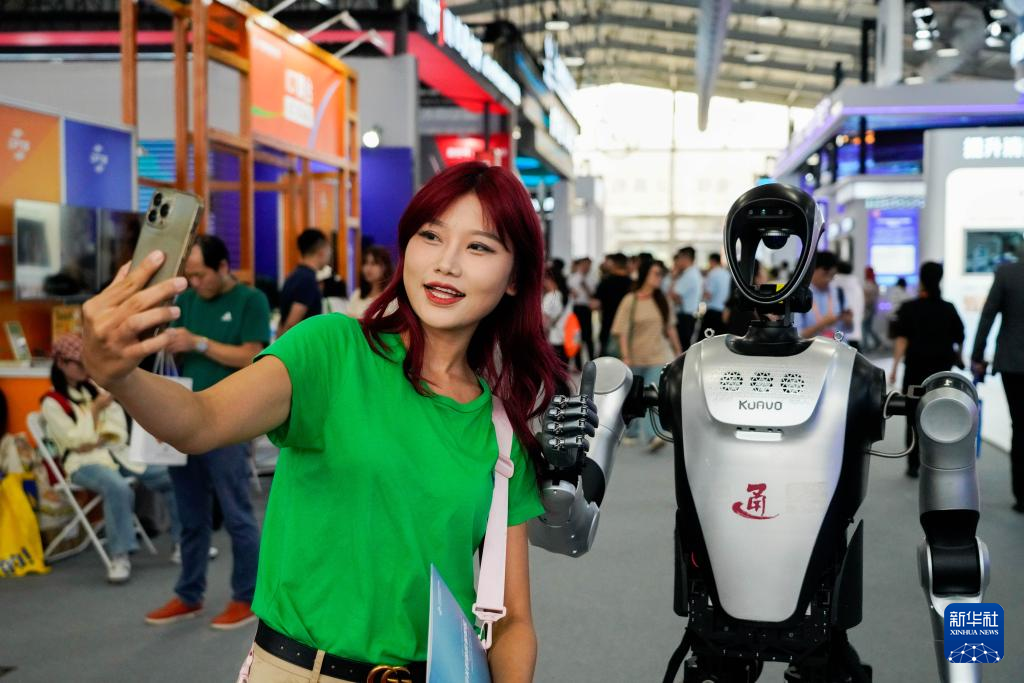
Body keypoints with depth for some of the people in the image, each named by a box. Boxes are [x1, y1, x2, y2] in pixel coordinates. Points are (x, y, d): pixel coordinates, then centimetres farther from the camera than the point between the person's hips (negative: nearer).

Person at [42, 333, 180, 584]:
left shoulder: (96, 388, 13)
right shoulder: (52, 403, -3)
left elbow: (119, 429, 9)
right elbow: (78, 441, -11)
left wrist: (98, 441, -9)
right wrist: (95, 410, -12)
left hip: (116, 453, 6)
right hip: (84, 463, -6)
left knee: (169, 476, -11)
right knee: (118, 488, -39)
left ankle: (183, 539, 0)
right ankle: (120, 555, -30)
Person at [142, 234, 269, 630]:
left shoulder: (250, 301, -4)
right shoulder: (186, 300, 12)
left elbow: (252, 357, -12)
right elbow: (173, 351, 10)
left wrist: (198, 343, -16)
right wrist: (165, 345, -13)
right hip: (185, 421, 6)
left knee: (237, 516, 1)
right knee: (191, 517, 14)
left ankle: (247, 598, 12)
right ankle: (189, 596, 24)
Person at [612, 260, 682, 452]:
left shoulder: (662, 300, 2)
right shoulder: (630, 301, -8)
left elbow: (670, 327, 11)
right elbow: (622, 331, -11)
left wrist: (678, 351, 13)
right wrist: (626, 357, -18)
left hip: (658, 357, 1)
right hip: (636, 357, -1)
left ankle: (652, 436, -20)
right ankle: (631, 432, 34)